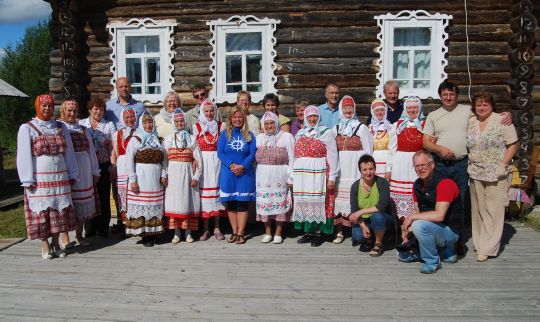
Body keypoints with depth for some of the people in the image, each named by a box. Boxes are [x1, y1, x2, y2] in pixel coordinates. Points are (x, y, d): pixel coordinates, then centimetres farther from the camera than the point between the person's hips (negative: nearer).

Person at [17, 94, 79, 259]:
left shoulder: (61, 127, 10)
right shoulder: (27, 128, -1)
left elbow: (69, 152, 10)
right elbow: (24, 155, -4)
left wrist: (72, 174, 7)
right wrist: (28, 180, -9)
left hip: (59, 176, 3)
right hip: (39, 178, -3)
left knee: (59, 209, 5)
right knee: (41, 210, 2)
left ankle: (55, 243, 18)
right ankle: (45, 245, 14)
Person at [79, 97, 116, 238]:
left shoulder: (109, 125, 5)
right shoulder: (81, 124, 9)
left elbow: (113, 147, 1)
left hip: (103, 167, -1)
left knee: (103, 198, 3)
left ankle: (103, 230, 13)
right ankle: (90, 230, 16)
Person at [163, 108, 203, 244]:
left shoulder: (192, 139, 6)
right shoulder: (168, 139, 8)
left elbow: (198, 160, 2)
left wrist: (196, 177, -5)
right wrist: (164, 175, -8)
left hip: (188, 174, 0)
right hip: (173, 174, 1)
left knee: (188, 201, 1)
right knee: (174, 201, 1)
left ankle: (188, 232, 10)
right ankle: (176, 233, 10)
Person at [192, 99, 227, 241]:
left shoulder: (221, 126, 7)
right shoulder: (196, 127, 6)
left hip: (217, 162, 1)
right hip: (202, 162, 0)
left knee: (216, 189, 2)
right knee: (204, 192, 0)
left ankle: (217, 228, 12)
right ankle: (206, 229, 9)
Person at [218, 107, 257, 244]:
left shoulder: (249, 135, 6)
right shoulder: (225, 134, 6)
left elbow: (253, 154, -2)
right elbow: (220, 153, -2)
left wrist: (242, 166, -17)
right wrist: (231, 165, -15)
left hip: (245, 173, -1)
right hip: (228, 174, 1)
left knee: (242, 204, -1)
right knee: (231, 205, 6)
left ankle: (240, 233, 5)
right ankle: (234, 232, 15)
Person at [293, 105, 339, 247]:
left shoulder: (326, 133, 2)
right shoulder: (300, 134, 18)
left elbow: (332, 156, -3)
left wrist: (332, 177, -10)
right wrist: (293, 176, 13)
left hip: (319, 175, -4)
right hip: (302, 175, 5)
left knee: (319, 203, -3)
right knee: (304, 203, 5)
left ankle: (318, 233, 6)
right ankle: (308, 232, 14)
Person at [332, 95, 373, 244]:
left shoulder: (361, 127, 4)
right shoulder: (335, 128, 14)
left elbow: (368, 150, 1)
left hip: (356, 167, -3)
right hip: (340, 167, 3)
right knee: (339, 196, -1)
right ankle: (339, 231, 4)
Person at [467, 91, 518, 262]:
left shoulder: (502, 121, -3)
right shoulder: (470, 123, 10)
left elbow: (513, 145, -4)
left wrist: (503, 164, -12)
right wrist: (470, 163, 3)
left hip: (496, 175, -4)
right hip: (475, 174, 4)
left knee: (493, 212, -3)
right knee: (478, 210, 10)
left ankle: (487, 248, 4)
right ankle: (480, 243, 21)